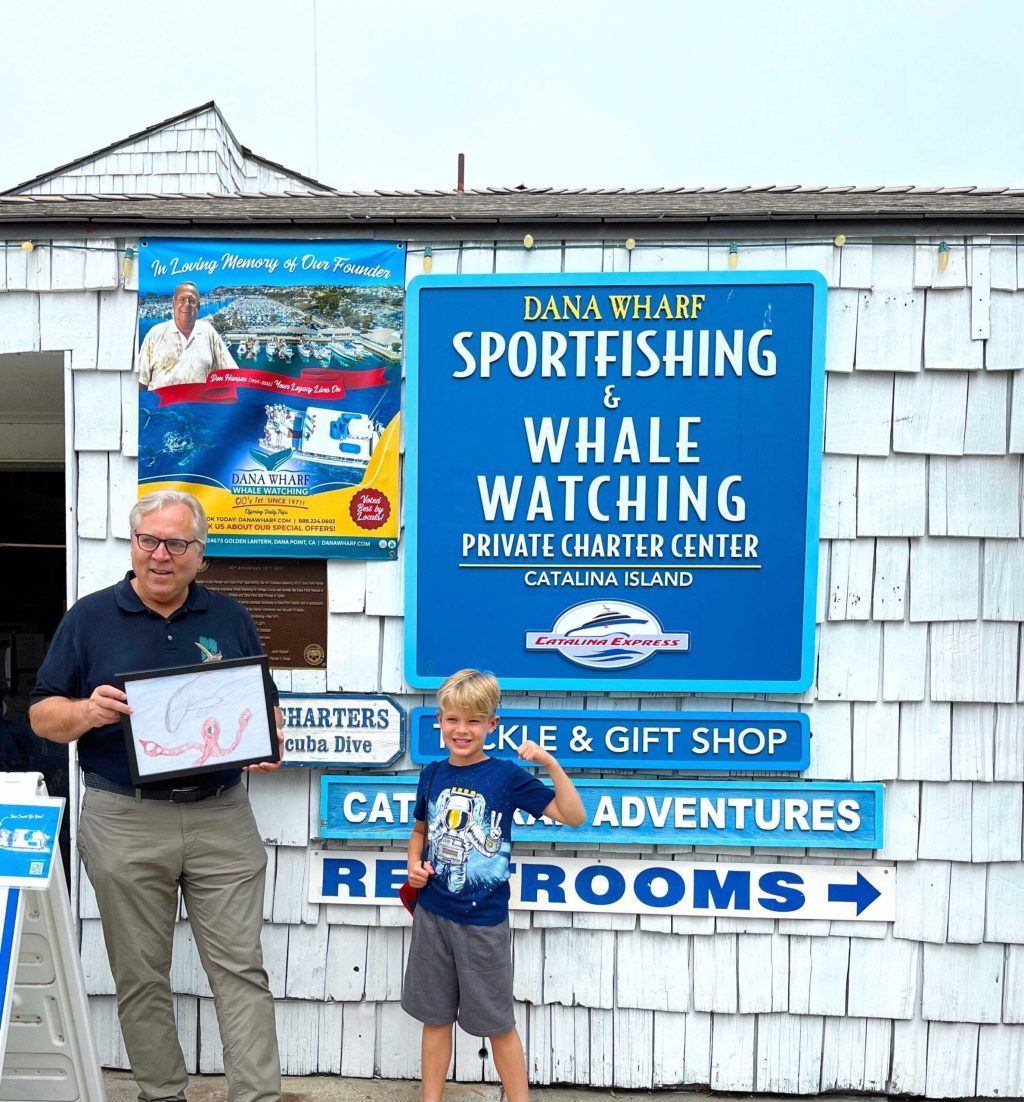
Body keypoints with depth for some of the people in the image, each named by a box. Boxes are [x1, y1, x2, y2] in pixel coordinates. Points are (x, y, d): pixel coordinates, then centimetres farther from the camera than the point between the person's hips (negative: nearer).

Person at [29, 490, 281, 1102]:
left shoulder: (230, 618, 7)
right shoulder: (89, 618, 3)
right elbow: (43, 716, 4)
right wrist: (85, 711, -18)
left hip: (222, 815, 1)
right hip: (124, 822, 0)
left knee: (241, 965, 3)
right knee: (141, 976, 12)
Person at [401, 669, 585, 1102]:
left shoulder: (506, 776, -10)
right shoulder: (432, 775, 1)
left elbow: (573, 817, -13)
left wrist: (551, 765, -24)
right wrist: (414, 865, 0)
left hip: (483, 920, -4)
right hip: (431, 914, 4)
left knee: (498, 1022, 9)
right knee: (435, 1015, 16)